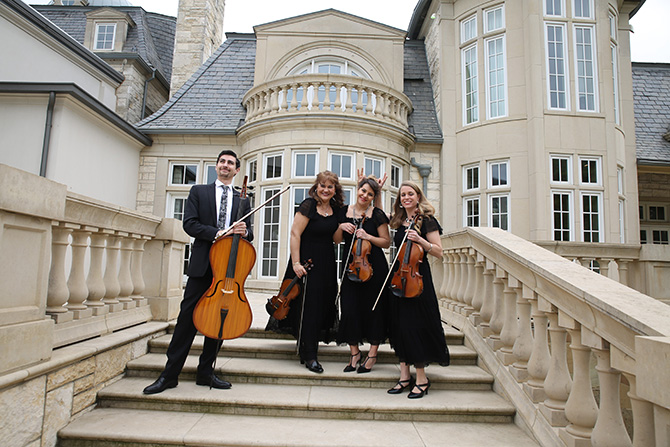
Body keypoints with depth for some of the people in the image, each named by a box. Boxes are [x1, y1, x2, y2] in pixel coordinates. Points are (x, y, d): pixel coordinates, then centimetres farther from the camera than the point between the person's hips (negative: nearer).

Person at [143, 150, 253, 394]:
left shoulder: (243, 200, 15)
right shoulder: (199, 191, 10)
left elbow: (249, 234, 11)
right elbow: (189, 224, -2)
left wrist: (244, 232, -13)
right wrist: (218, 233, -15)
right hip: (202, 264, -2)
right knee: (188, 317, -1)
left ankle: (205, 372, 20)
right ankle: (170, 374, 11)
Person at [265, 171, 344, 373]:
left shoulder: (336, 208, 7)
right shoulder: (308, 205, -12)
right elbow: (295, 234, -16)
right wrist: (296, 263, -20)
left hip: (327, 264, 7)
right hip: (307, 262, -7)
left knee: (322, 306, 11)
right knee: (308, 307, -2)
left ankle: (307, 351, 30)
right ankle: (309, 356, 8)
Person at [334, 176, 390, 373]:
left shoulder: (377, 214, -2)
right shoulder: (344, 212, 8)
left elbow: (386, 242, -1)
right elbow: (337, 240, 11)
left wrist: (368, 237, -15)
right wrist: (341, 227, -7)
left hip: (374, 267, -2)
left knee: (373, 309, 5)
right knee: (349, 309, 0)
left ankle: (372, 354, 22)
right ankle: (354, 352, 20)